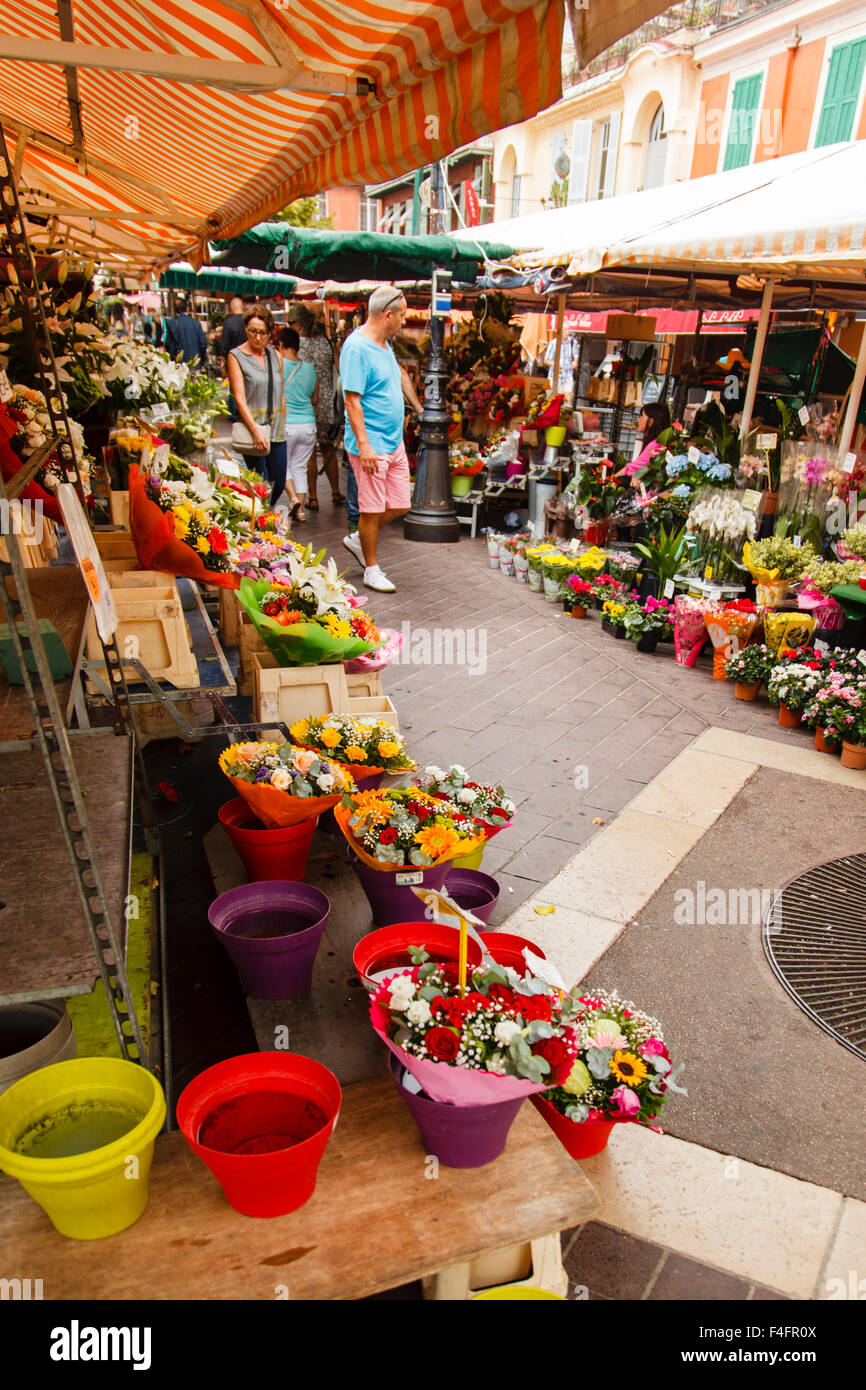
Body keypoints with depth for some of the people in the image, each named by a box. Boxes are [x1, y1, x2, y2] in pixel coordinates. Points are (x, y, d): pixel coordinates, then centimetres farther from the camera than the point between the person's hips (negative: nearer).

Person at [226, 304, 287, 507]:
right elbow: (239, 398, -11)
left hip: (276, 431, 5)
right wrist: (256, 430, -21)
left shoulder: (276, 356, 12)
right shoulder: (236, 356, -2)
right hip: (251, 429, -5)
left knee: (279, 485, 7)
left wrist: (282, 426, 13)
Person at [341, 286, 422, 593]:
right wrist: (363, 445, -25)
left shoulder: (385, 344, 14)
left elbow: (399, 375, 35)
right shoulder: (357, 347, -14)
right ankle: (371, 570, 14)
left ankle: (358, 539, 31)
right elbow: (352, 400, -19)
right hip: (371, 446, -9)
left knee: (400, 505, 10)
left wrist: (418, 408, 44)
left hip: (394, 442, 9)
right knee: (372, 509, -1)